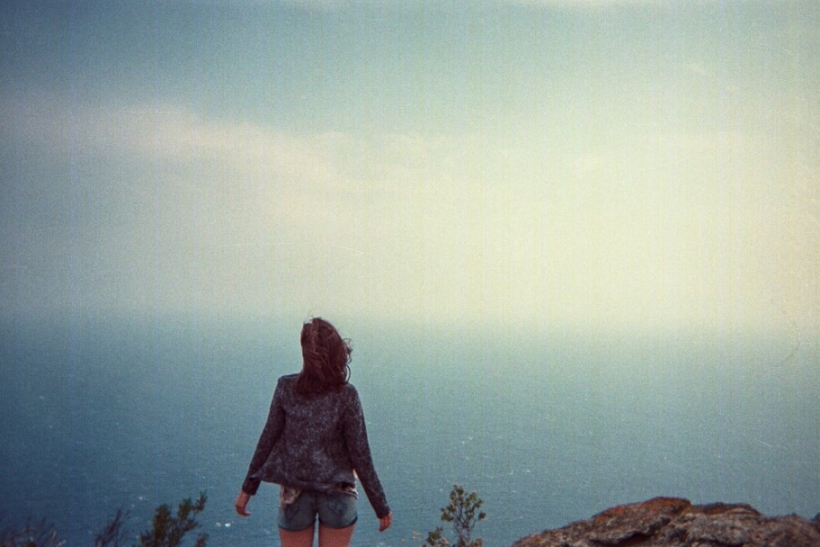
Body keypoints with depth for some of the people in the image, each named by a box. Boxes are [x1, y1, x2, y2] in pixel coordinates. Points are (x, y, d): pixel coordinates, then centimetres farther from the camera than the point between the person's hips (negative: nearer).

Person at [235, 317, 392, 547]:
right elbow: (360, 455, -12)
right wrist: (381, 506, -2)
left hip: (295, 494, 1)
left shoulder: (286, 388, -11)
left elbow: (268, 439, -5)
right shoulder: (345, 395, -14)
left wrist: (248, 488, 7)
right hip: (337, 494, -1)